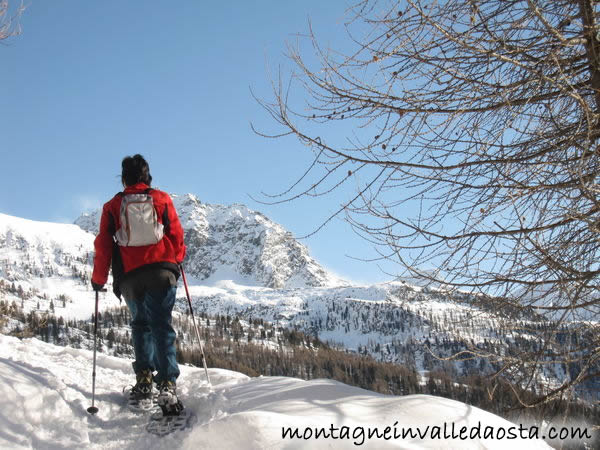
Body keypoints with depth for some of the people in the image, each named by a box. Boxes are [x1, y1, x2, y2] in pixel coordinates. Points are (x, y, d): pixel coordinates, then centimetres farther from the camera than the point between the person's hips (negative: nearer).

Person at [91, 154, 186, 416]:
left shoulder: (113, 206, 8)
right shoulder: (162, 199, 7)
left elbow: (103, 245, 6)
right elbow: (176, 235, 7)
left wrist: (98, 279, 16)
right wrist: (177, 258, 27)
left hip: (129, 276, 1)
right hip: (162, 271, -1)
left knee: (140, 323, 20)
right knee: (162, 326, -3)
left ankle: (144, 377, 4)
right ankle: (167, 384, -19)